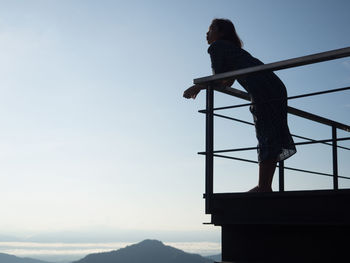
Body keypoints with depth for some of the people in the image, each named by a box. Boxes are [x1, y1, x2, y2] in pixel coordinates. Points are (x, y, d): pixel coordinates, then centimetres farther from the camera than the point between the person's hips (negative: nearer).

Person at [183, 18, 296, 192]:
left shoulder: (217, 47, 7)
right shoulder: (233, 49, 34)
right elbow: (228, 82, 32)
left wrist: (198, 86, 17)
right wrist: (200, 87, 36)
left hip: (263, 90, -9)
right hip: (276, 88, 9)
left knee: (267, 139, -13)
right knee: (271, 139, 5)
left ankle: (263, 187, -12)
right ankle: (266, 187, 6)